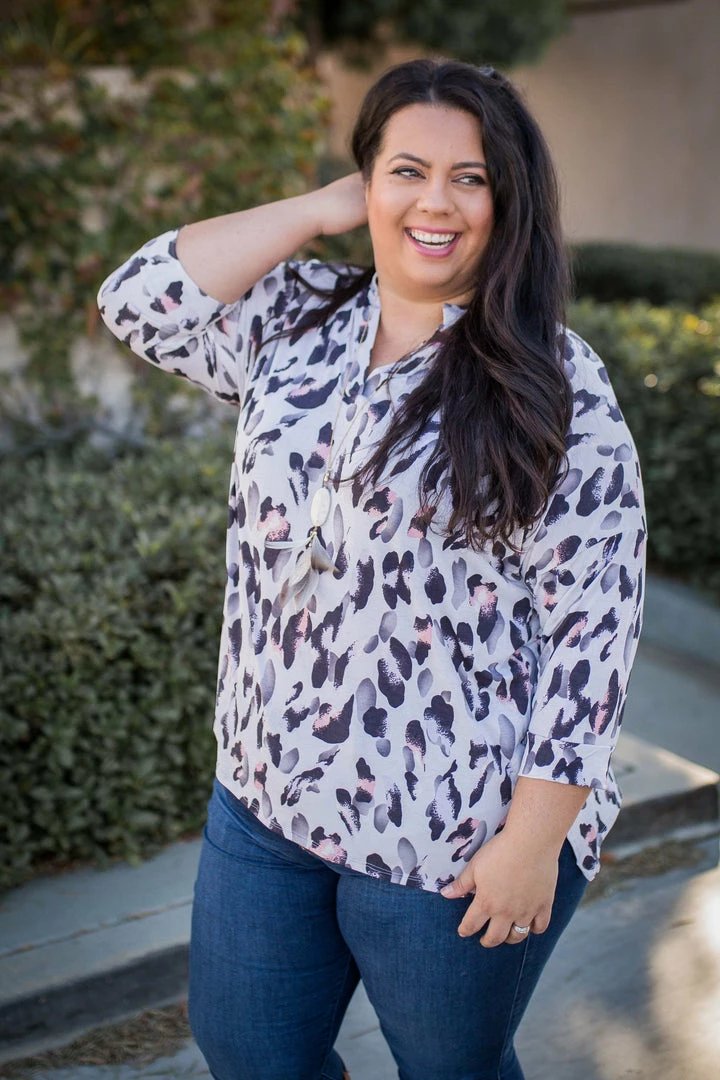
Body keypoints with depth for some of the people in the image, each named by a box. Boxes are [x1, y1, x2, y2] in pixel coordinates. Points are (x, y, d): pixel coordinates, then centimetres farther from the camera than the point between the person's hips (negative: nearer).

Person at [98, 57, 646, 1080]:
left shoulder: (553, 385, -14)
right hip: (268, 795, 5)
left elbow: (591, 621, -15)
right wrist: (324, 208, -7)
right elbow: (143, 299, -7)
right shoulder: (298, 320, 3)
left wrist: (534, 840, -16)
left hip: (451, 840, -5)